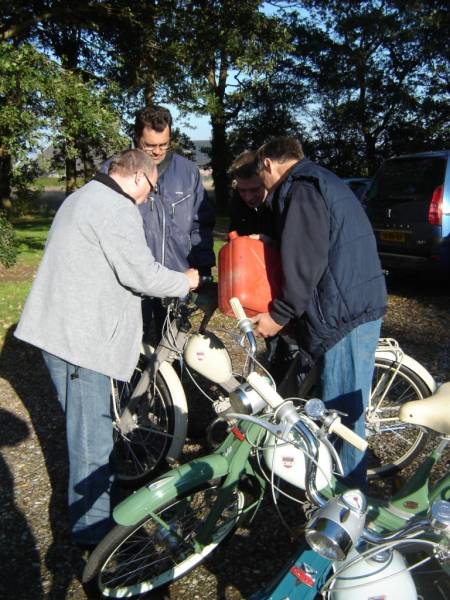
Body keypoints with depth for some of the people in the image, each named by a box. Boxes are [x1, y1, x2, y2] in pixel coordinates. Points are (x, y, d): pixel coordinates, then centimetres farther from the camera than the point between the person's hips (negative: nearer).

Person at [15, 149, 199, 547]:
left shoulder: (83, 198, 19)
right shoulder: (117, 209, -15)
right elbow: (141, 273, -20)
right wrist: (185, 281, -1)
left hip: (62, 331, 11)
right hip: (80, 338, -11)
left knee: (88, 428, 26)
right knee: (92, 436, -1)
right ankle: (93, 529, 11)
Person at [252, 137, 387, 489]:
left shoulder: (300, 189, -10)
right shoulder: (323, 183, 23)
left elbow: (306, 262, -18)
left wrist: (280, 314, -10)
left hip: (344, 313, -11)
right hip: (360, 304, 11)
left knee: (341, 412, -3)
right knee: (345, 408, 18)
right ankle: (351, 486, 31)